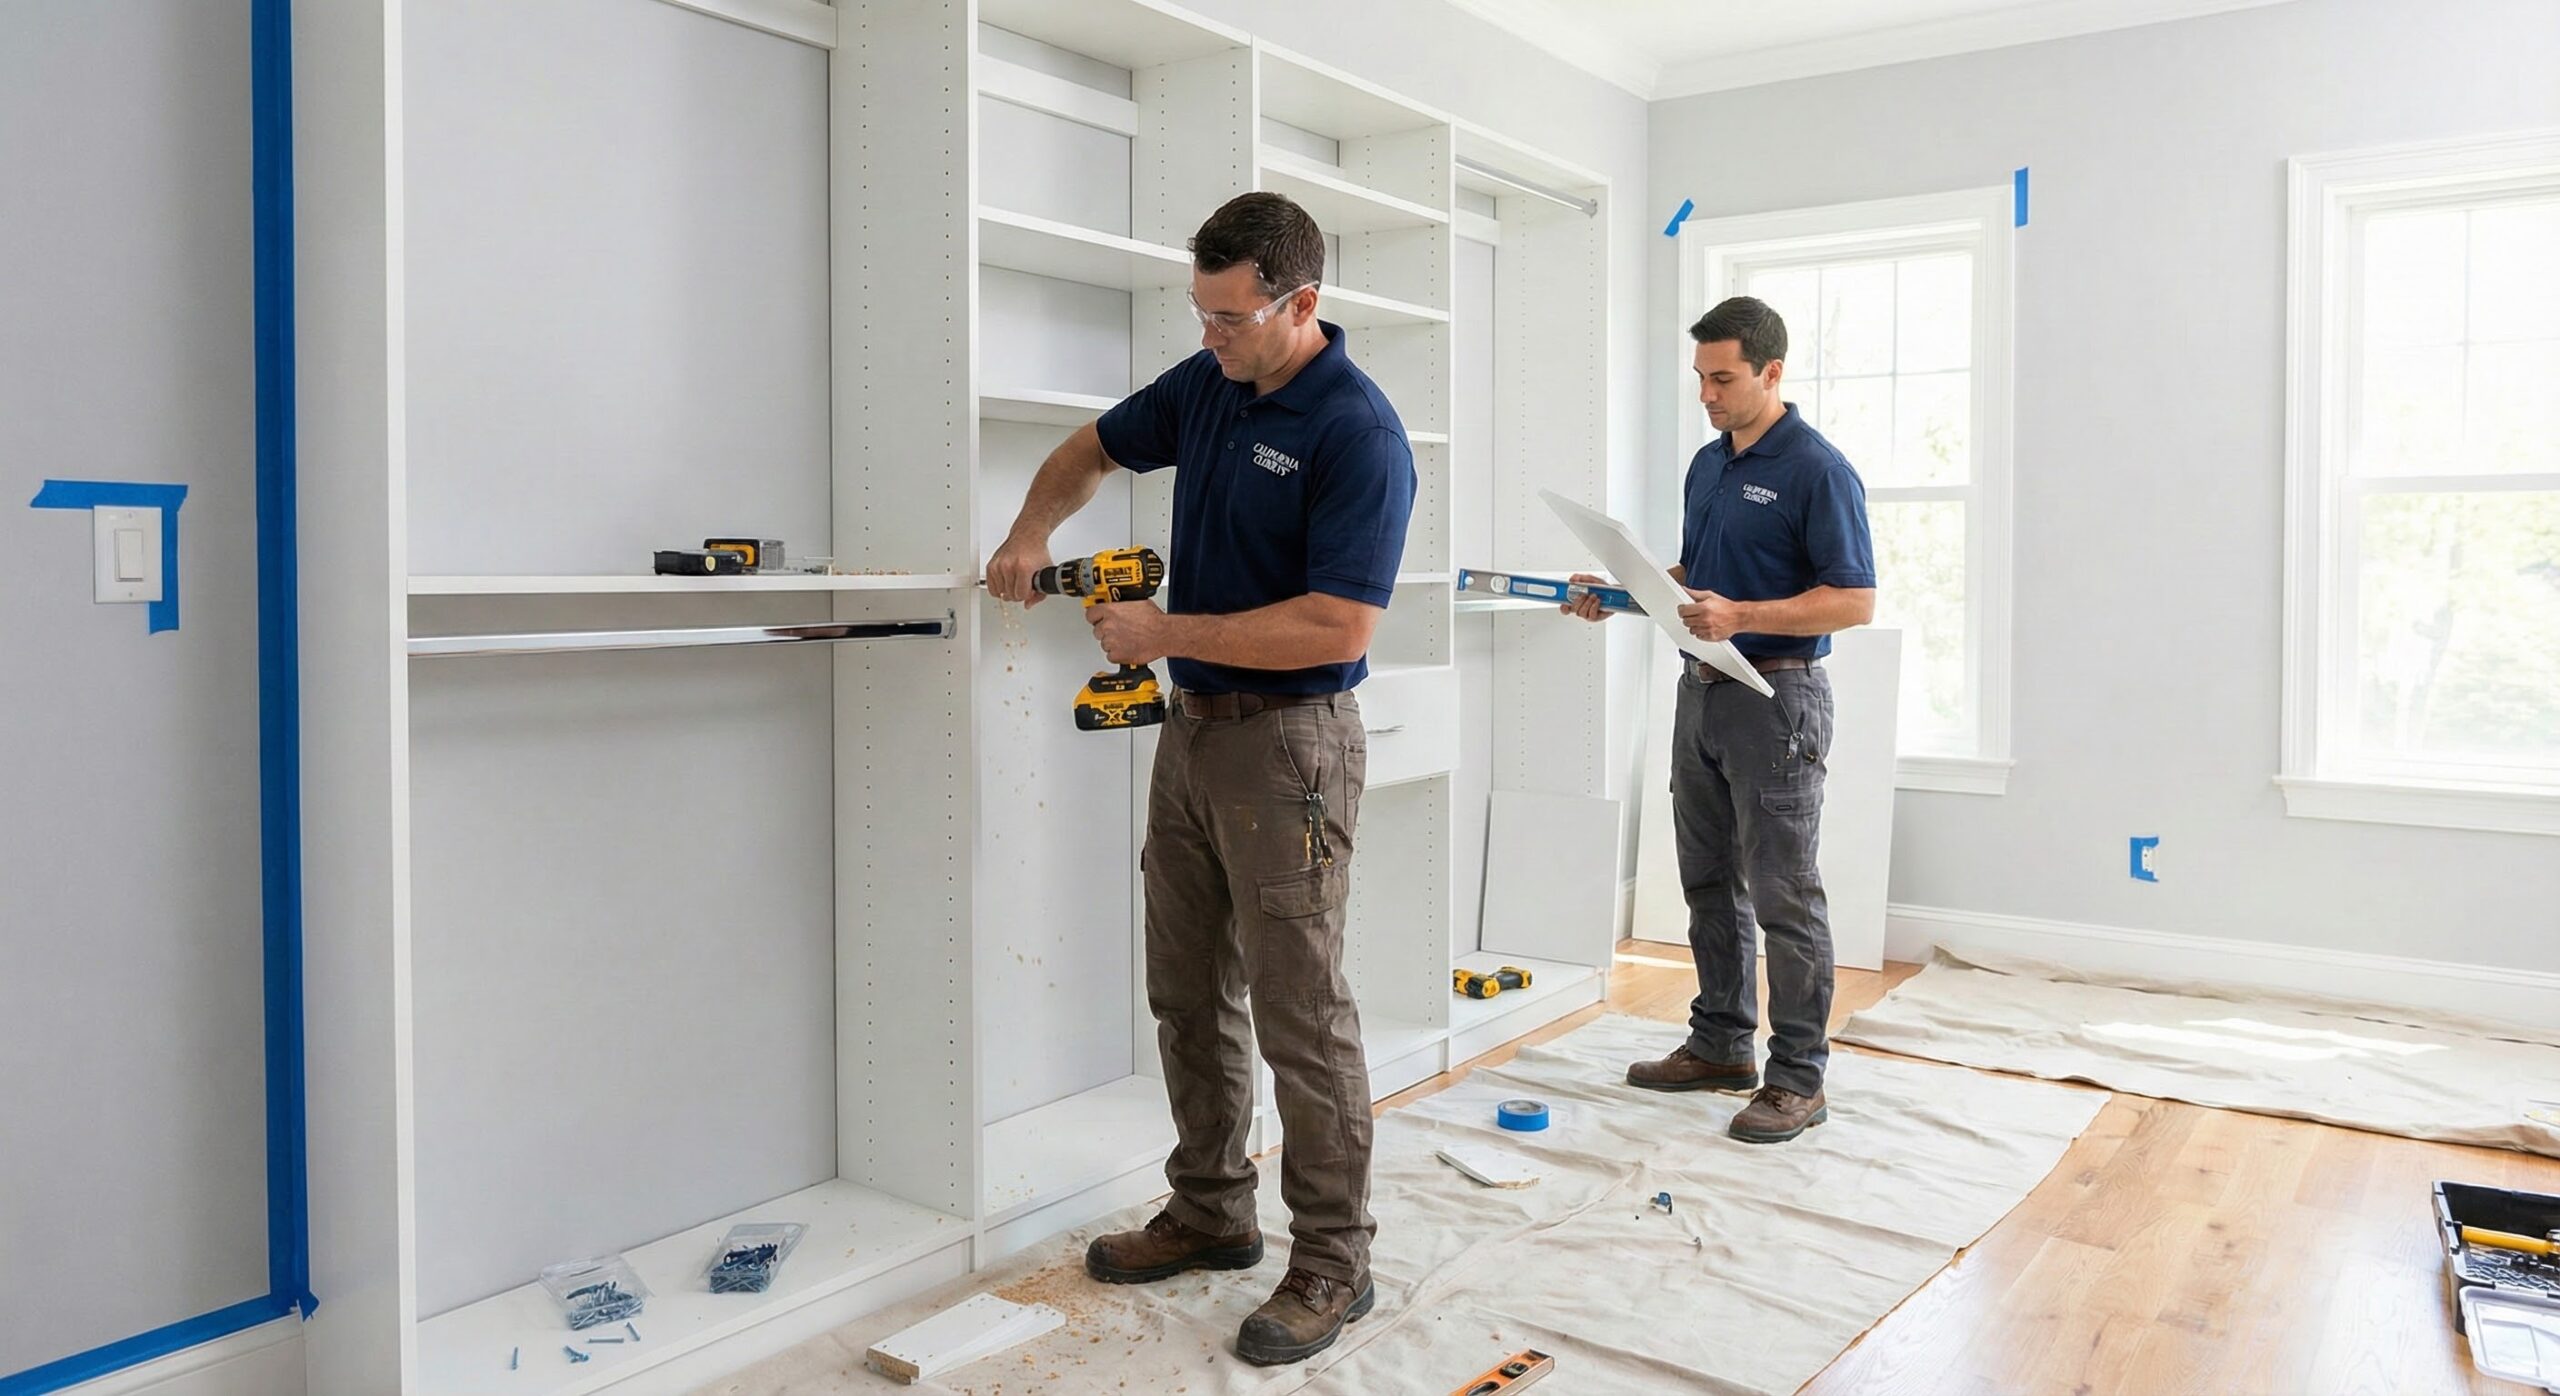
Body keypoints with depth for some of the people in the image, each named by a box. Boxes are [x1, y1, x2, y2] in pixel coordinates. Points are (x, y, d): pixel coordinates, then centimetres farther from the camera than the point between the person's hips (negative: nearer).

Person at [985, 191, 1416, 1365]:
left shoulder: (1357, 433, -18)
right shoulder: (1207, 383, 7)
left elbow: (1338, 626, -24)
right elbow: (1096, 448, 24)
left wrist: (1165, 631, -18)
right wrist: (1031, 532, 6)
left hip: (1287, 744, -8)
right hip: (1193, 730, 8)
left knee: (1299, 1012, -1)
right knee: (1189, 995, 15)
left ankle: (1332, 1262, 13)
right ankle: (1211, 1213, 31)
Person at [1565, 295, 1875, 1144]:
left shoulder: (1817, 469, -13)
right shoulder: (1708, 464, 13)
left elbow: (1855, 601, -17)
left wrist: (1741, 616, -28)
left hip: (1776, 699, -8)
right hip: (1702, 691, 9)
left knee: (1783, 894, -2)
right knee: (1710, 883, 14)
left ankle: (1798, 1077, 7)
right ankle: (1720, 1044, 26)